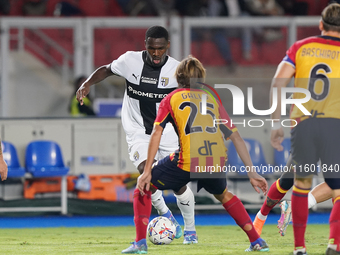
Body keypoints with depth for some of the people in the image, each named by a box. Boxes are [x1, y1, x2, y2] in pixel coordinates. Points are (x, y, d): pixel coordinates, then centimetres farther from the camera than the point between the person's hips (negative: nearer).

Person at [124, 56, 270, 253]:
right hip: (217, 162, 3)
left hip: (188, 162, -3)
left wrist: (147, 171, 1)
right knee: (223, 194, 36)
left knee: (144, 187, 19)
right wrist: (252, 173, 23)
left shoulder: (171, 98, 18)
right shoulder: (211, 99, 26)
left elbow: (157, 133, 3)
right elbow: (236, 137, 22)